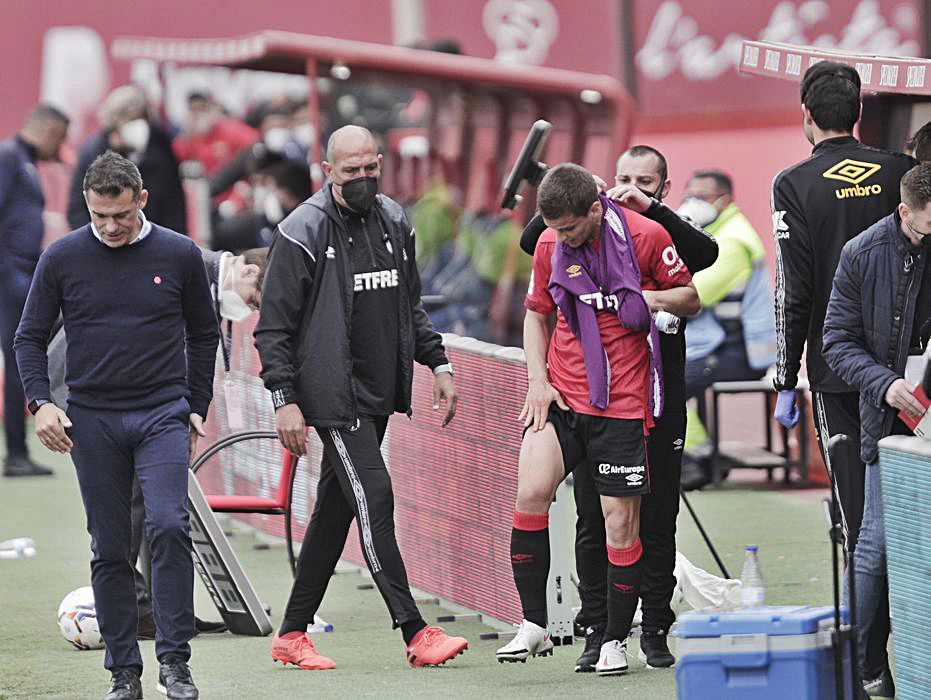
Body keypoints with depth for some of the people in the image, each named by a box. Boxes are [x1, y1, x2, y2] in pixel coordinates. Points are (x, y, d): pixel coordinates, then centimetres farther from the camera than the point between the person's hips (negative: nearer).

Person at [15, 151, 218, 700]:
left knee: (169, 526, -18)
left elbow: (204, 334, 14)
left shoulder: (180, 255, 1)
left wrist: (197, 408, 10)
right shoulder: (63, 258, 1)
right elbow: (31, 338, 8)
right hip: (93, 421, 1)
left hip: (163, 414, -1)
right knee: (110, 550, 3)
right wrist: (41, 402, -6)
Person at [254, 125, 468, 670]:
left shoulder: (394, 223, 11)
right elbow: (274, 327, -8)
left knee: (336, 508, 9)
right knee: (374, 498, -14)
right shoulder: (304, 232, -9)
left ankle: (292, 634, 17)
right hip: (334, 394, -7)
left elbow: (411, 304, 24)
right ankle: (416, 633, -15)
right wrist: (285, 400, -14)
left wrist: (439, 364, 14)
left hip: (379, 394, 7)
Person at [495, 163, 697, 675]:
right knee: (531, 490, -14)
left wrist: (653, 298, -17)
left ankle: (615, 639, 14)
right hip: (561, 396, 3)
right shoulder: (550, 245, 3)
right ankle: (533, 626, -4)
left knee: (620, 517, -1)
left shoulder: (647, 237, -8)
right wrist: (537, 380, 5)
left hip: (623, 401, -3)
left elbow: (691, 298, 4)